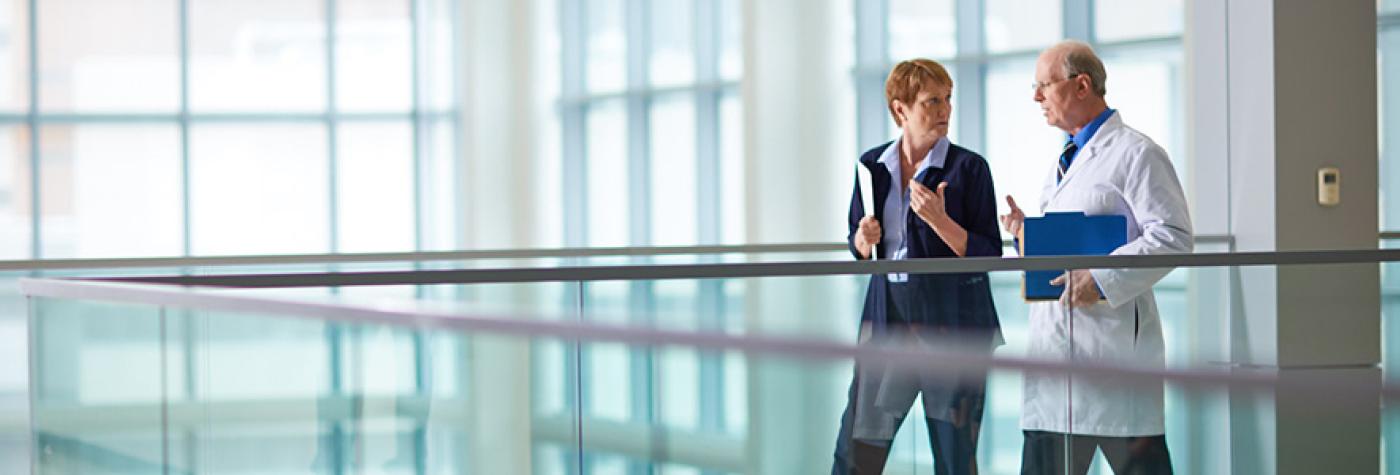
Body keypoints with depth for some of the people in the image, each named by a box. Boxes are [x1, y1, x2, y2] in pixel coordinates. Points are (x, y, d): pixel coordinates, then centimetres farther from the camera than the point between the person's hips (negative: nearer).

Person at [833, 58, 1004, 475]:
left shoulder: (967, 167, -5)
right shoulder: (873, 166, 7)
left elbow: (989, 255, -9)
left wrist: (939, 220, -22)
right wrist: (866, 240, -7)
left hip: (952, 324, -3)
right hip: (888, 317, 3)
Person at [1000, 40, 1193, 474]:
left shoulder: (1135, 153, -6)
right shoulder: (1065, 161, 23)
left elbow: (1173, 235, -16)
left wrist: (1103, 279, -22)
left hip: (1115, 338, -9)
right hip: (1054, 342, 9)